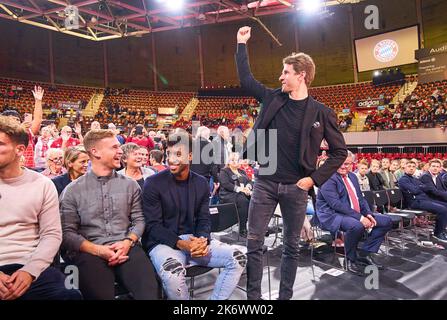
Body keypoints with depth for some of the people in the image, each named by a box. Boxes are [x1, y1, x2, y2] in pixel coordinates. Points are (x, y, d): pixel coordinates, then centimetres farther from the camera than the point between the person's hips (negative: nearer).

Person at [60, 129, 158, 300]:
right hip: (90, 251, -1)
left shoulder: (130, 185, 13)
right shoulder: (73, 190, 7)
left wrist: (127, 242, -10)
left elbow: (138, 220, 10)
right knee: (101, 295, -28)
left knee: (149, 291, -25)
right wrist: (97, 249, -13)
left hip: (126, 248, 1)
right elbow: (67, 232, 2)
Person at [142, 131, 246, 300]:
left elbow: (204, 219, 7)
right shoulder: (153, 183, -8)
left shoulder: (201, 183, 5)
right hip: (163, 242, -4)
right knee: (173, 273, -37)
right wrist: (181, 244, -24)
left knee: (237, 258, -11)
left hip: (194, 239, 5)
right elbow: (153, 226, -10)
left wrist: (202, 240, -16)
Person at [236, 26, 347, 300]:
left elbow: (339, 151, 2)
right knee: (254, 243, 3)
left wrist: (315, 178, -7)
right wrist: (242, 44, 18)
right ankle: (253, 296, 19)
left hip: (296, 187, -1)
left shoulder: (321, 113, -3)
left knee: (292, 247, 12)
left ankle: (286, 296, 30)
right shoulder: (272, 99, 5)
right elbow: (246, 79, 16)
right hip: (265, 183, 2)